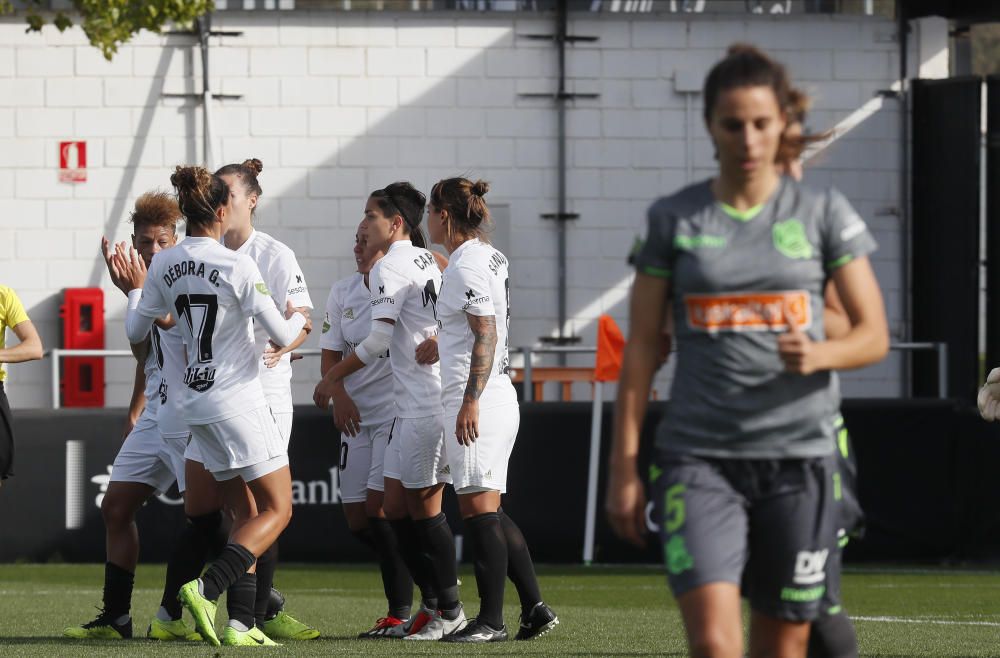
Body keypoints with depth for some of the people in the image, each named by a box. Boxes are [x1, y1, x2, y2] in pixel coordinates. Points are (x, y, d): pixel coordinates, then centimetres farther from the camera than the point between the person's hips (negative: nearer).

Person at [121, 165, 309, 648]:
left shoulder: (164, 267, 2)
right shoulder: (236, 267, -14)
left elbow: (136, 332, 11)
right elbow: (280, 335, -11)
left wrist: (135, 288, 29)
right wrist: (298, 319, 12)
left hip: (196, 404, 7)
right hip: (239, 401, -7)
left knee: (246, 513, 13)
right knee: (276, 509, -1)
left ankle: (240, 624, 3)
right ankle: (206, 588, -21)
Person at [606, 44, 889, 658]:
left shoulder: (824, 213, 4)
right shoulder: (674, 220, 5)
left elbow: (874, 335, 5)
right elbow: (642, 347, 7)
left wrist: (819, 354, -18)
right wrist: (624, 466, 2)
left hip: (798, 455, 1)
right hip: (698, 457, -1)